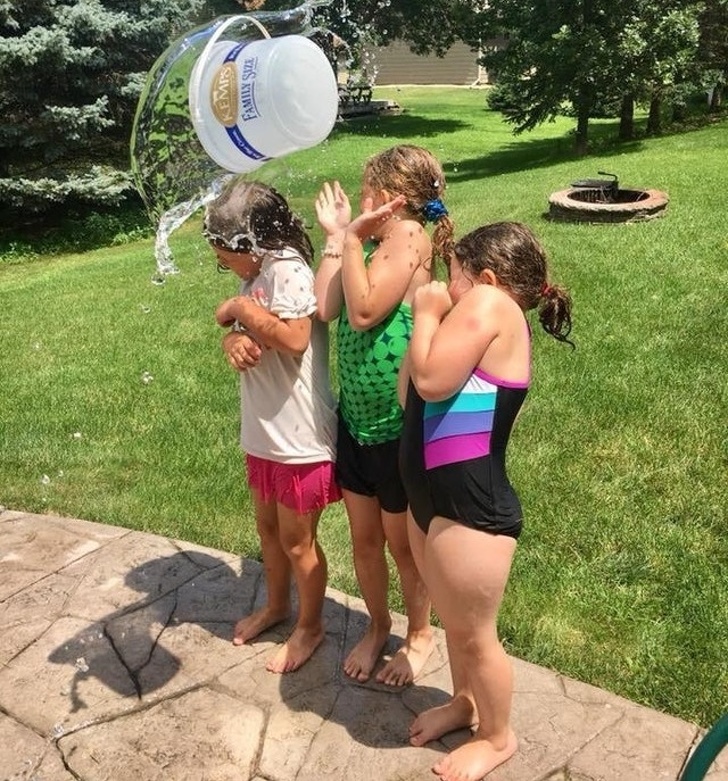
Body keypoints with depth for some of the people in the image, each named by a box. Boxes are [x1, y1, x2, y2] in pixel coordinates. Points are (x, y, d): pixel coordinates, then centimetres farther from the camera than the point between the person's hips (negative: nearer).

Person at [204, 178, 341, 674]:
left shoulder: (288, 269, -21)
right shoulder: (257, 272, 6)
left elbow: (295, 340, -32)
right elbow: (242, 331, 10)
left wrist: (243, 308, -19)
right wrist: (233, 340, -13)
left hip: (300, 436, -9)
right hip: (264, 431, 9)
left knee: (297, 541, 9)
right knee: (268, 527, 24)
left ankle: (311, 627, 31)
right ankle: (277, 604, 47)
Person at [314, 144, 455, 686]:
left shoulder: (410, 236, -16)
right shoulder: (370, 241, 6)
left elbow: (363, 312, -24)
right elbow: (327, 308, -6)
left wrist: (352, 237, -17)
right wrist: (336, 236, -3)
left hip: (398, 423, -7)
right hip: (355, 417, 7)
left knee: (402, 543, 13)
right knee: (364, 539, 20)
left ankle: (419, 634, 37)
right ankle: (378, 626, 43)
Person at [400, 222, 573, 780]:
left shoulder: (492, 305, -15)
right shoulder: (476, 322, 13)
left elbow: (430, 380, -25)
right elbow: (408, 396, 11)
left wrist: (428, 312, -9)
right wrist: (430, 315, 7)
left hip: (471, 509, -9)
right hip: (432, 500, 9)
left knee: (475, 634, 10)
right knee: (454, 621, 26)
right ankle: (464, 702, 48)